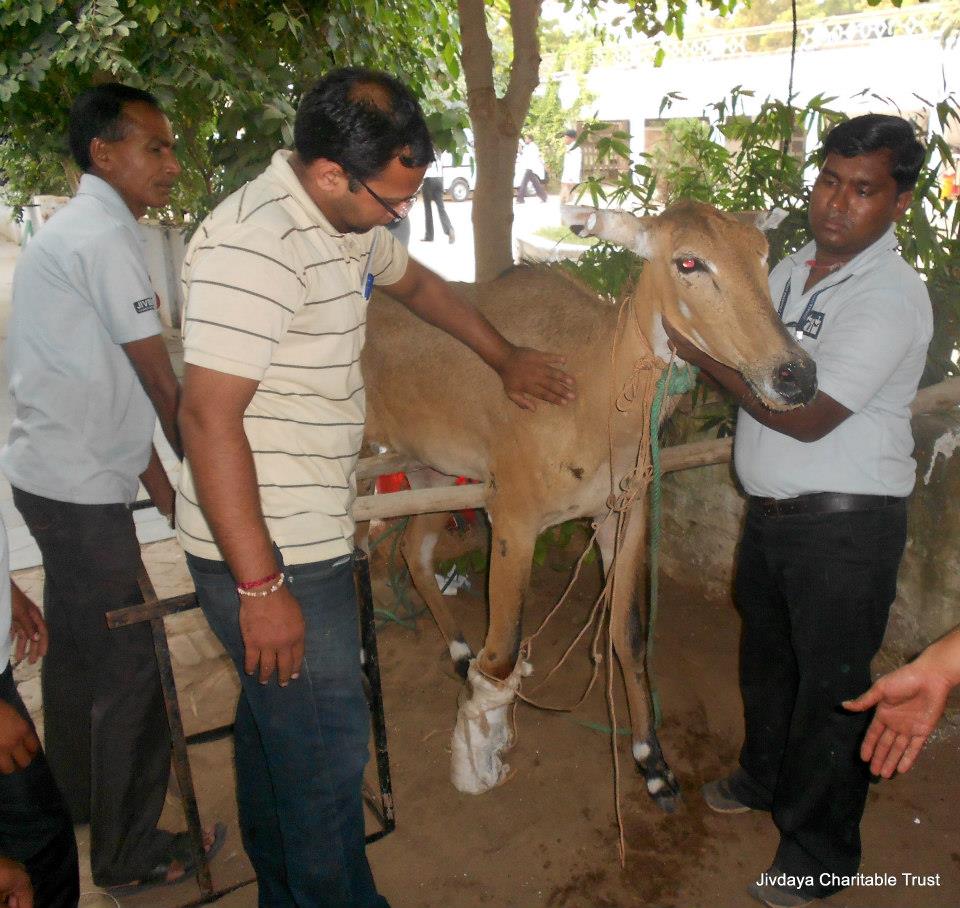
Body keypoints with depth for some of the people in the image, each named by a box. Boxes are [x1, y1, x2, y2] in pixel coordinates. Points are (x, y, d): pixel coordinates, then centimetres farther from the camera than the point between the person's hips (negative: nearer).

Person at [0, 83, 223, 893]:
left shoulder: (76, 231, 16)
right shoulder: (103, 234, -15)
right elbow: (162, 386, -16)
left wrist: (166, 490, 12)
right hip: (80, 490, -10)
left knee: (78, 650, 22)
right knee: (131, 667, -1)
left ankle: (81, 800, 42)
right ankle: (130, 855, 15)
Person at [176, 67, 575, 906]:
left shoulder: (349, 221, 8)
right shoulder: (254, 244, -23)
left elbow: (417, 282, 27)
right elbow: (208, 417, -26)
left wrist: (507, 358, 30)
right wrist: (260, 586, -23)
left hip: (308, 539, 10)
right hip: (270, 556, -10)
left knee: (275, 725, 24)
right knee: (326, 751, 3)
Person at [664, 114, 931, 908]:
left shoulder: (892, 297, -18)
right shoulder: (791, 270, 8)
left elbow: (807, 416, -24)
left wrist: (704, 352, -19)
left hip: (846, 523, -8)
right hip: (771, 510, 8)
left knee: (830, 685, 6)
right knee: (766, 656, 24)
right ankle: (766, 777, 49)